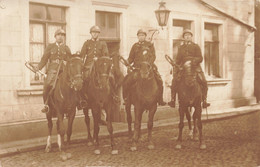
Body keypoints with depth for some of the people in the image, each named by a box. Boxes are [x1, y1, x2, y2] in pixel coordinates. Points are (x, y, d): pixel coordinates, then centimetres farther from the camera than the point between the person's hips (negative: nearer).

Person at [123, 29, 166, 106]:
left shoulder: (150, 45, 10)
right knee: (127, 81, -17)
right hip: (137, 68, 1)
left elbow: (153, 56, 0)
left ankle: (160, 99, 1)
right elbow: (131, 57, 15)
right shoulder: (135, 46, 15)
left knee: (159, 80, -15)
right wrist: (127, 62, -7)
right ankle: (126, 99, 1)